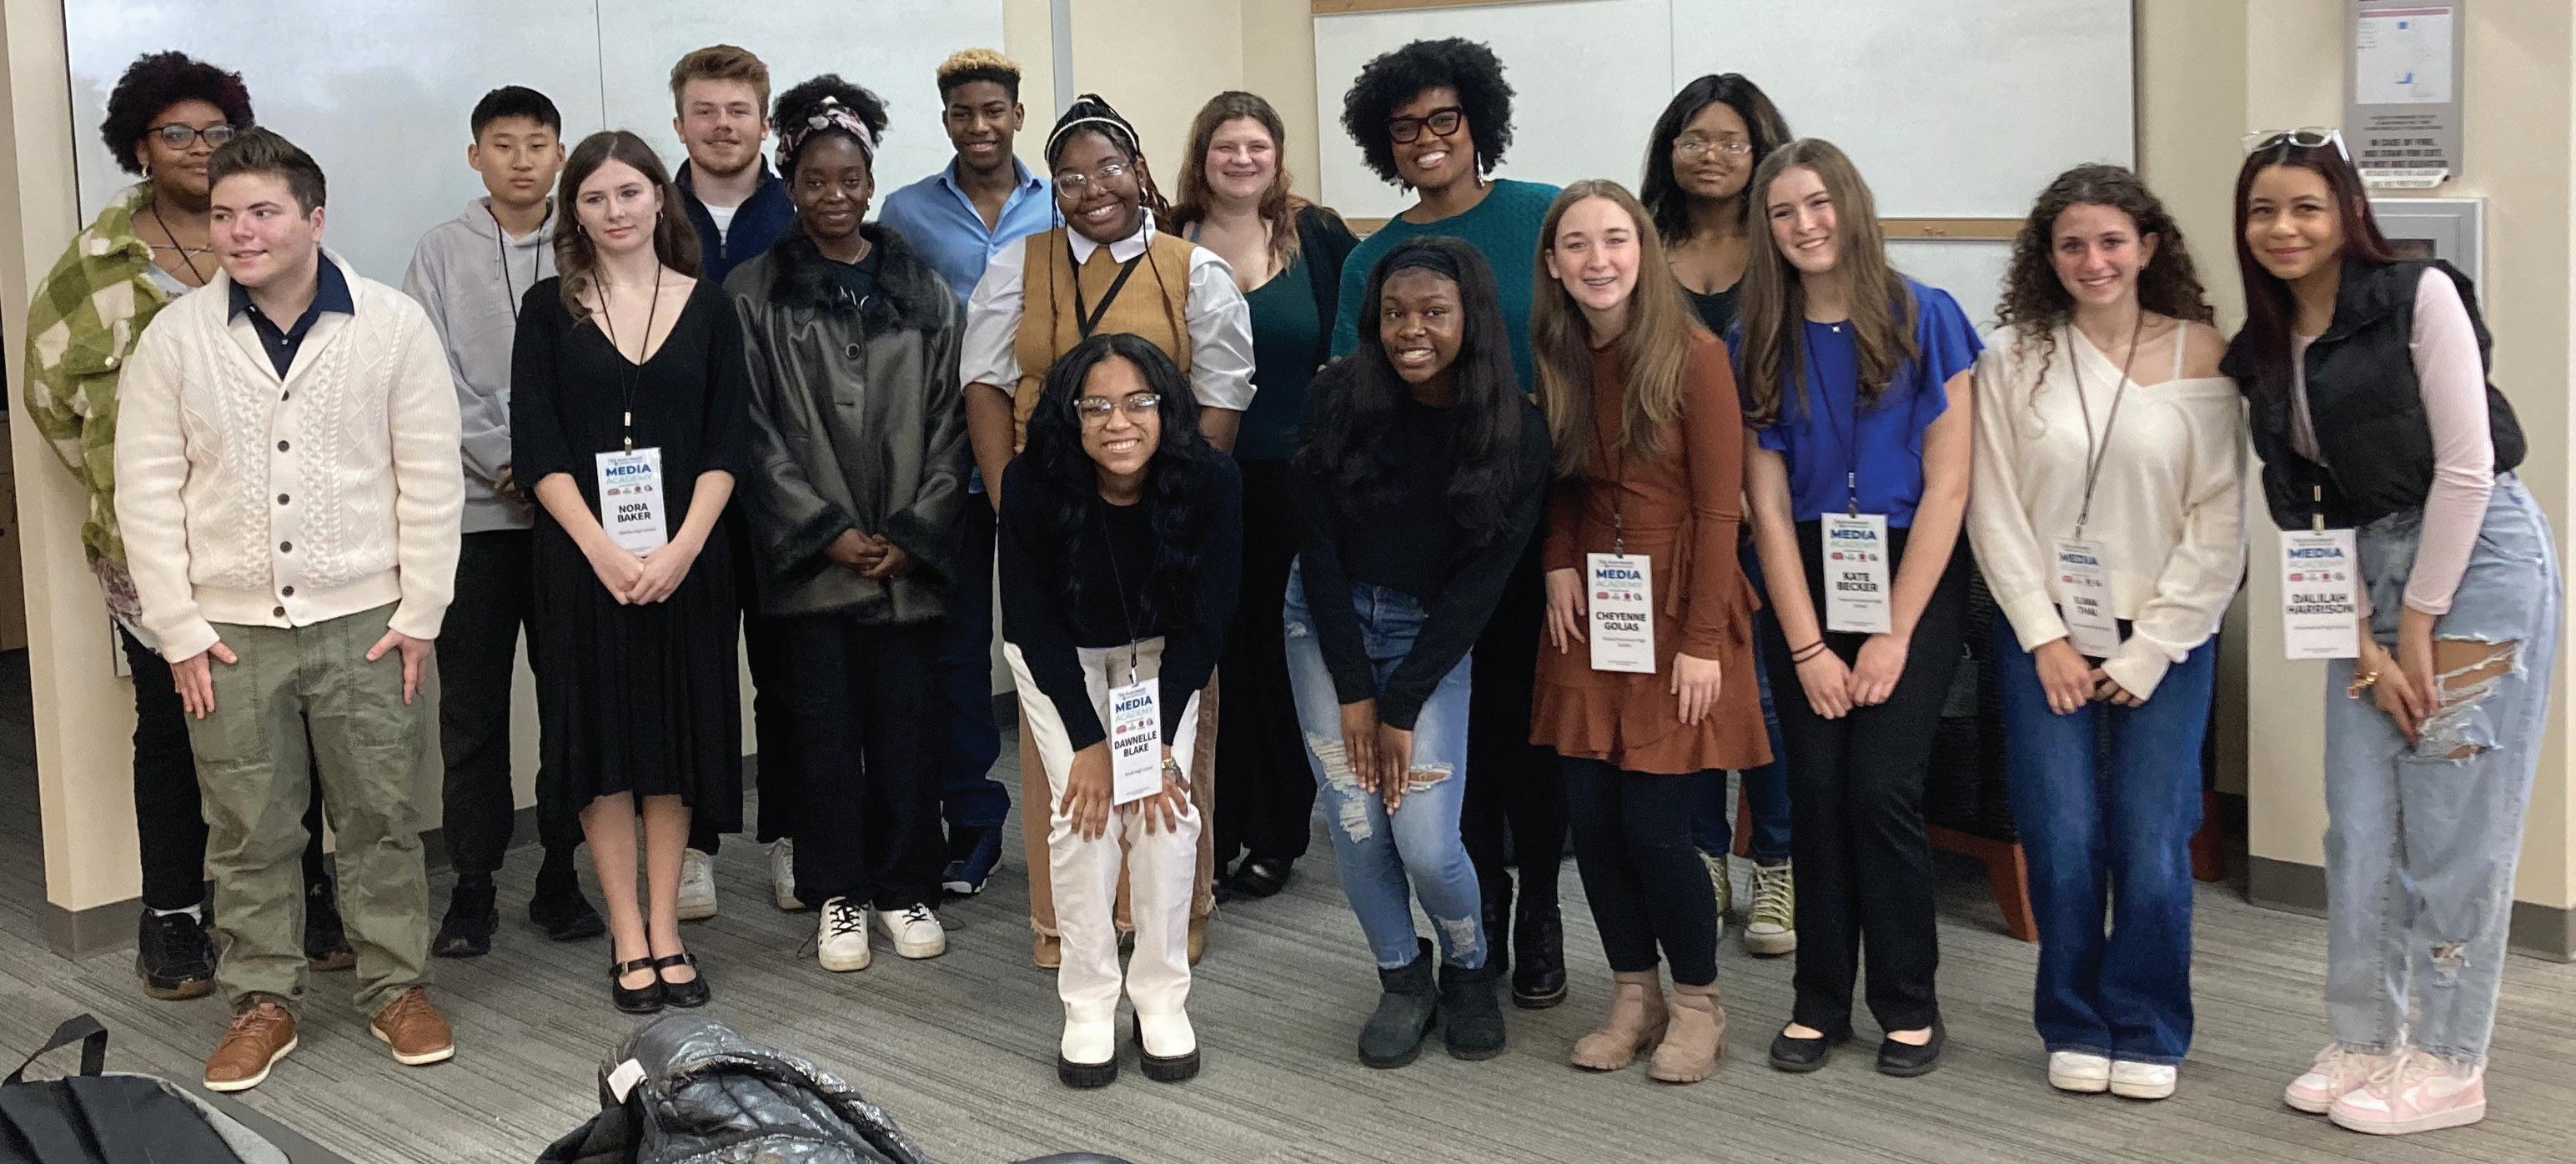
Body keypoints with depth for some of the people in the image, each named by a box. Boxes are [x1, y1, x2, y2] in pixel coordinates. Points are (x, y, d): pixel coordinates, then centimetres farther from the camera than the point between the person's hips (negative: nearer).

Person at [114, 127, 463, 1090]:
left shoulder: (393, 325, -4)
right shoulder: (174, 338, 0)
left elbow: (430, 479, -3)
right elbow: (147, 492, 1)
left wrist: (419, 615, -5)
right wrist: (178, 629, -3)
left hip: (365, 622, -1)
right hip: (231, 630, 1)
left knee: (381, 817, 8)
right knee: (248, 832, 8)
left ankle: (398, 987, 22)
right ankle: (262, 1002, 22)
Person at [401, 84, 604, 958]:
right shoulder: (443, 252, 5)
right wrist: (508, 463, -11)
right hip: (477, 507, 0)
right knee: (472, 705, 3)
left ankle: (560, 874, 14)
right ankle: (472, 884, 10)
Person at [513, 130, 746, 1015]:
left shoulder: (706, 309, 6)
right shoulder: (550, 310, 3)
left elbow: (727, 444, 1)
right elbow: (536, 447, -4)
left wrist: (682, 548, -12)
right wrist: (603, 548, -14)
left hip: (684, 560, 1)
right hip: (583, 558, -1)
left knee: (676, 740, 6)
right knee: (601, 741, 2)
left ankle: (665, 928, 17)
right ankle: (627, 938, 11)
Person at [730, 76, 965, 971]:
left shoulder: (923, 291, 7)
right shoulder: (754, 294, 2)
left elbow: (947, 424, 5)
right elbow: (757, 433, -2)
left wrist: (912, 534, -4)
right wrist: (829, 532, -8)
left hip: (908, 554, 1)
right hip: (810, 555, -1)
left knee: (902, 722, 4)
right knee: (825, 724, 3)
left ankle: (905, 886, 17)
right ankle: (839, 895, 15)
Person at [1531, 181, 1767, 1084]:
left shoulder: (1694, 356, -11)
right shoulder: (1557, 356, 5)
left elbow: (1719, 507, -12)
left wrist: (1701, 643, -15)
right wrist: (1559, 565, -3)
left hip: (1678, 610, -5)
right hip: (1591, 613, 5)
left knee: (1655, 826, -6)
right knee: (1592, 819, 3)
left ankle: (1698, 1003, 16)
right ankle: (1635, 996, 22)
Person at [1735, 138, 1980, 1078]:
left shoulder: (1925, 319, -4)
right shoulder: (1758, 344, 4)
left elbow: (1946, 486, -7)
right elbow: (1768, 505, 1)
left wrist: (1893, 634, -9)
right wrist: (1808, 646, -6)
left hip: (1913, 579, -2)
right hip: (1808, 586, 3)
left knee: (1881, 789, -9)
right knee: (1817, 791, -1)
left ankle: (1908, 1006, 8)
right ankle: (1820, 1001, 14)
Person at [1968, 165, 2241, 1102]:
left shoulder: (2201, 356, -2)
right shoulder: (2014, 359, 0)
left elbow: (2219, 522, -3)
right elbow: (1995, 510, 0)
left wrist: (2148, 652, -7)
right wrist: (2045, 637, -6)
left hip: (2164, 637, -1)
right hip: (2044, 635, 1)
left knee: (2152, 846, -3)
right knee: (2062, 842, -1)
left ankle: (2147, 1034, 16)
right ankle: (2075, 1028, 18)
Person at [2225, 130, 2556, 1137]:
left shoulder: (2421, 298, -10)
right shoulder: (2261, 351, 8)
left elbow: (2466, 466, -14)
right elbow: (2305, 507, 7)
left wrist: (2417, 626, -12)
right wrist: (2366, 644, -1)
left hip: (2480, 562, -6)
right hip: (2374, 579, 6)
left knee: (2455, 828, -3)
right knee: (2359, 828, 6)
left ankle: (2450, 1065, 8)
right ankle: (2366, 1042, 19)